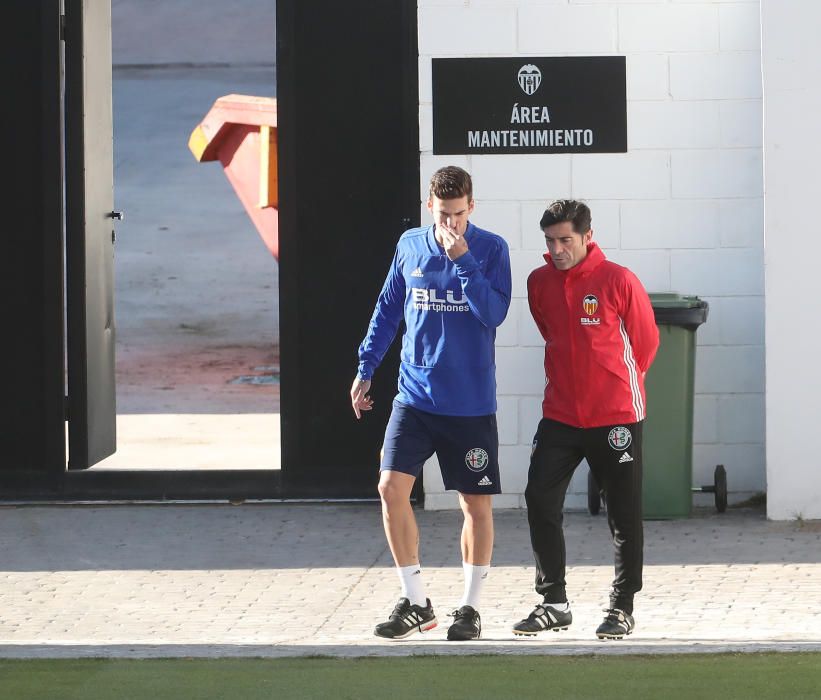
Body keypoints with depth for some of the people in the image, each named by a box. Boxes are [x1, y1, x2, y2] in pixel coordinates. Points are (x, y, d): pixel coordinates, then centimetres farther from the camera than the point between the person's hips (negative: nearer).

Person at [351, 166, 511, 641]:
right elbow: (387, 310, 15)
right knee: (392, 488, -9)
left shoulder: (491, 249, -4)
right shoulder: (410, 246, 6)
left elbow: (494, 313, -15)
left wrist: (462, 259, -21)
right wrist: (366, 368, 11)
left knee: (477, 503, 3)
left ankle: (471, 607, 16)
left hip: (472, 403, -2)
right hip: (416, 396, 2)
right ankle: (415, 602, 2)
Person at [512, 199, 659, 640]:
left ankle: (622, 608, 13)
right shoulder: (539, 283, 3)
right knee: (540, 501, -4)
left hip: (615, 417, -4)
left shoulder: (618, 281, -11)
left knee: (624, 515, 2)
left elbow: (645, 340, 2)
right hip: (559, 416, 4)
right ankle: (554, 603, 7)